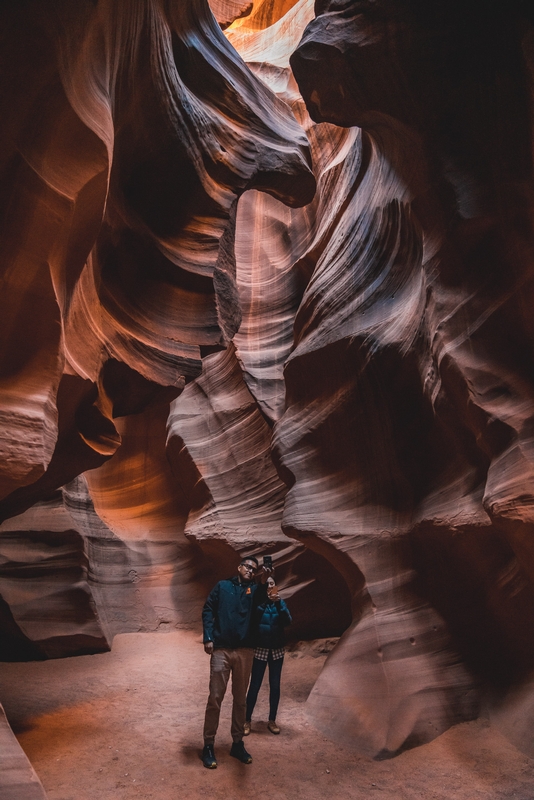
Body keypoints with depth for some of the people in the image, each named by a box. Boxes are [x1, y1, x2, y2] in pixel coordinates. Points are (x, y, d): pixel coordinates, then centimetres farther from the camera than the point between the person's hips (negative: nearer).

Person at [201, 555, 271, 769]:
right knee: (215, 698, -1)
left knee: (240, 699, 10)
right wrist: (208, 637, -8)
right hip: (221, 649, -2)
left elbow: (260, 604, -13)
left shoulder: (254, 590, 9)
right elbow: (208, 610, 3)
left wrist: (263, 583, -33)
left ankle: (237, 743, 22)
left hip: (244, 651, 2)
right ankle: (208, 745, 8)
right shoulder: (222, 586, 8)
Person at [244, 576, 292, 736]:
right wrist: (264, 602, -30)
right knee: (254, 685, -3)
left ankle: (272, 720, 18)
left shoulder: (280, 602, 2)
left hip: (277, 649, 3)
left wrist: (279, 604, -24)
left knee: (275, 686, 6)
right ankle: (247, 720, 9)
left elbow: (287, 621, -10)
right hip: (260, 649, -3)